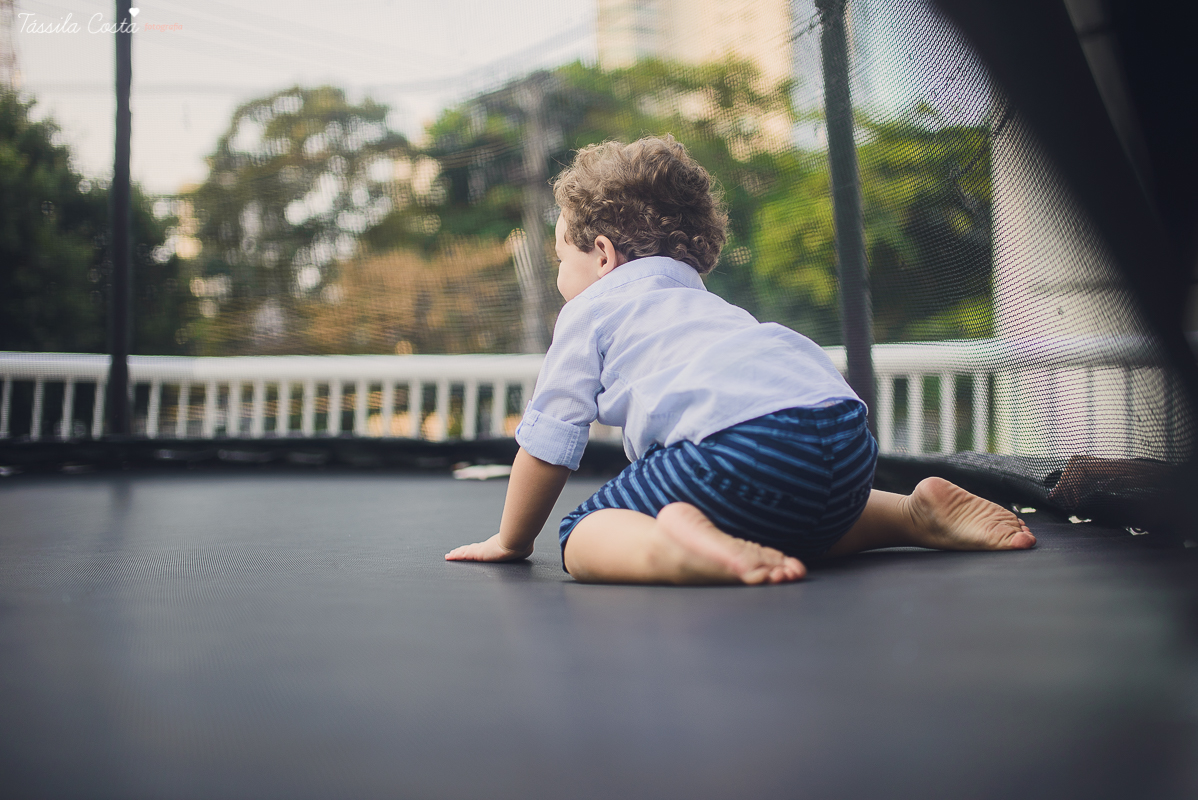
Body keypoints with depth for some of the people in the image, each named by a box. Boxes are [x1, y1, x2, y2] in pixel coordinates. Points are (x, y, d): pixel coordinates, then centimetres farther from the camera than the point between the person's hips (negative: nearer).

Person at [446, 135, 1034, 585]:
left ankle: (675, 547, -30)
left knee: (583, 536, 3)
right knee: (793, 530, 37)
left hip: (741, 441, -8)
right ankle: (918, 514, 13)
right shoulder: (700, 300, 39)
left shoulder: (590, 309, 17)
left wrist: (511, 540, 28)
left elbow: (549, 439, 15)